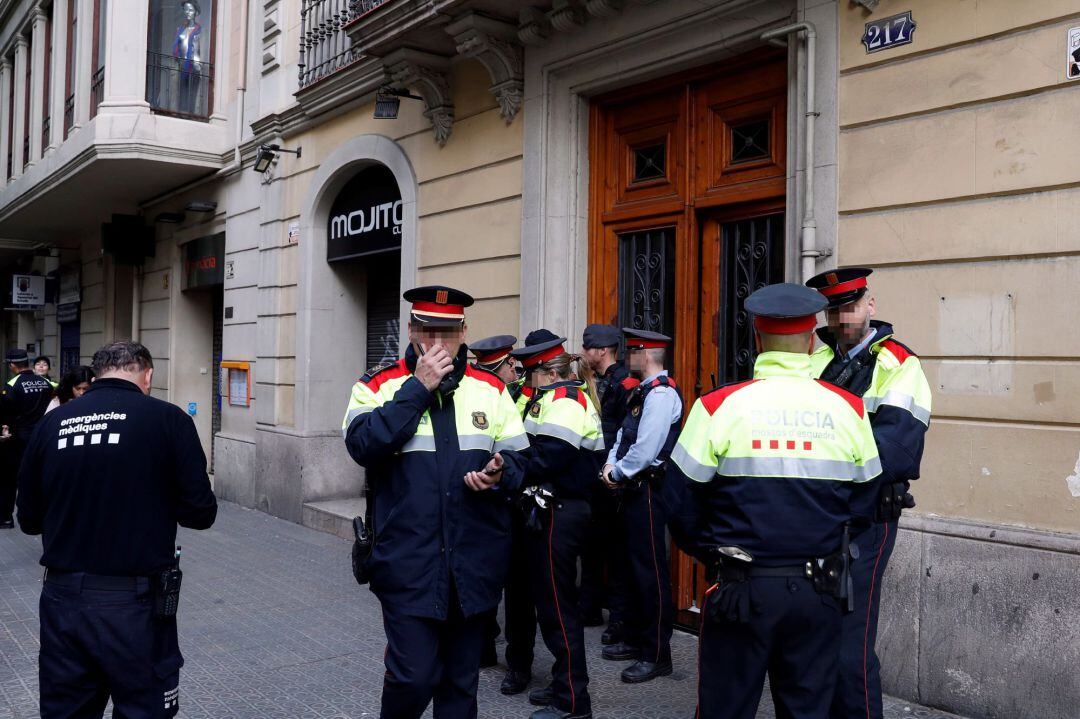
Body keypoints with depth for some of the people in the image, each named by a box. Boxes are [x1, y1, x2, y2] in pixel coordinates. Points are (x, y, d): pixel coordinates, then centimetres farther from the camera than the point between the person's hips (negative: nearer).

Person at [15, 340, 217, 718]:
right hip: (135, 601, -3)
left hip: (63, 598, 4)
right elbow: (200, 513, -8)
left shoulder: (51, 423, 2)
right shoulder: (167, 418, -8)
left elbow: (29, 520, 10)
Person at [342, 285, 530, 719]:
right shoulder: (380, 386, 0)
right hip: (409, 565, -3)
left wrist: (499, 475, -14)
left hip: (474, 565, 3)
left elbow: (519, 461, 10)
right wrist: (418, 388, -17)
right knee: (413, 677, -4)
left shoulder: (491, 389, 7)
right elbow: (362, 446, -18)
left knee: (461, 681, 15)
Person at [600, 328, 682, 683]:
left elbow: (646, 449, -23)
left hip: (649, 490, -10)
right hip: (635, 489, 10)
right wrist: (611, 464, -1)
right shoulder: (644, 391, 14)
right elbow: (624, 435, 16)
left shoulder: (661, 393, -17)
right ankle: (635, 639, 30)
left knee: (651, 571, -3)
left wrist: (618, 473, -10)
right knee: (635, 565, 17)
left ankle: (657, 654, 5)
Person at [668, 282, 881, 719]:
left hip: (741, 589, -2)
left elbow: (681, 503, -6)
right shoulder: (849, 409, -2)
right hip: (818, 590, 2)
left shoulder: (718, 406, -10)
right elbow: (862, 502, 6)